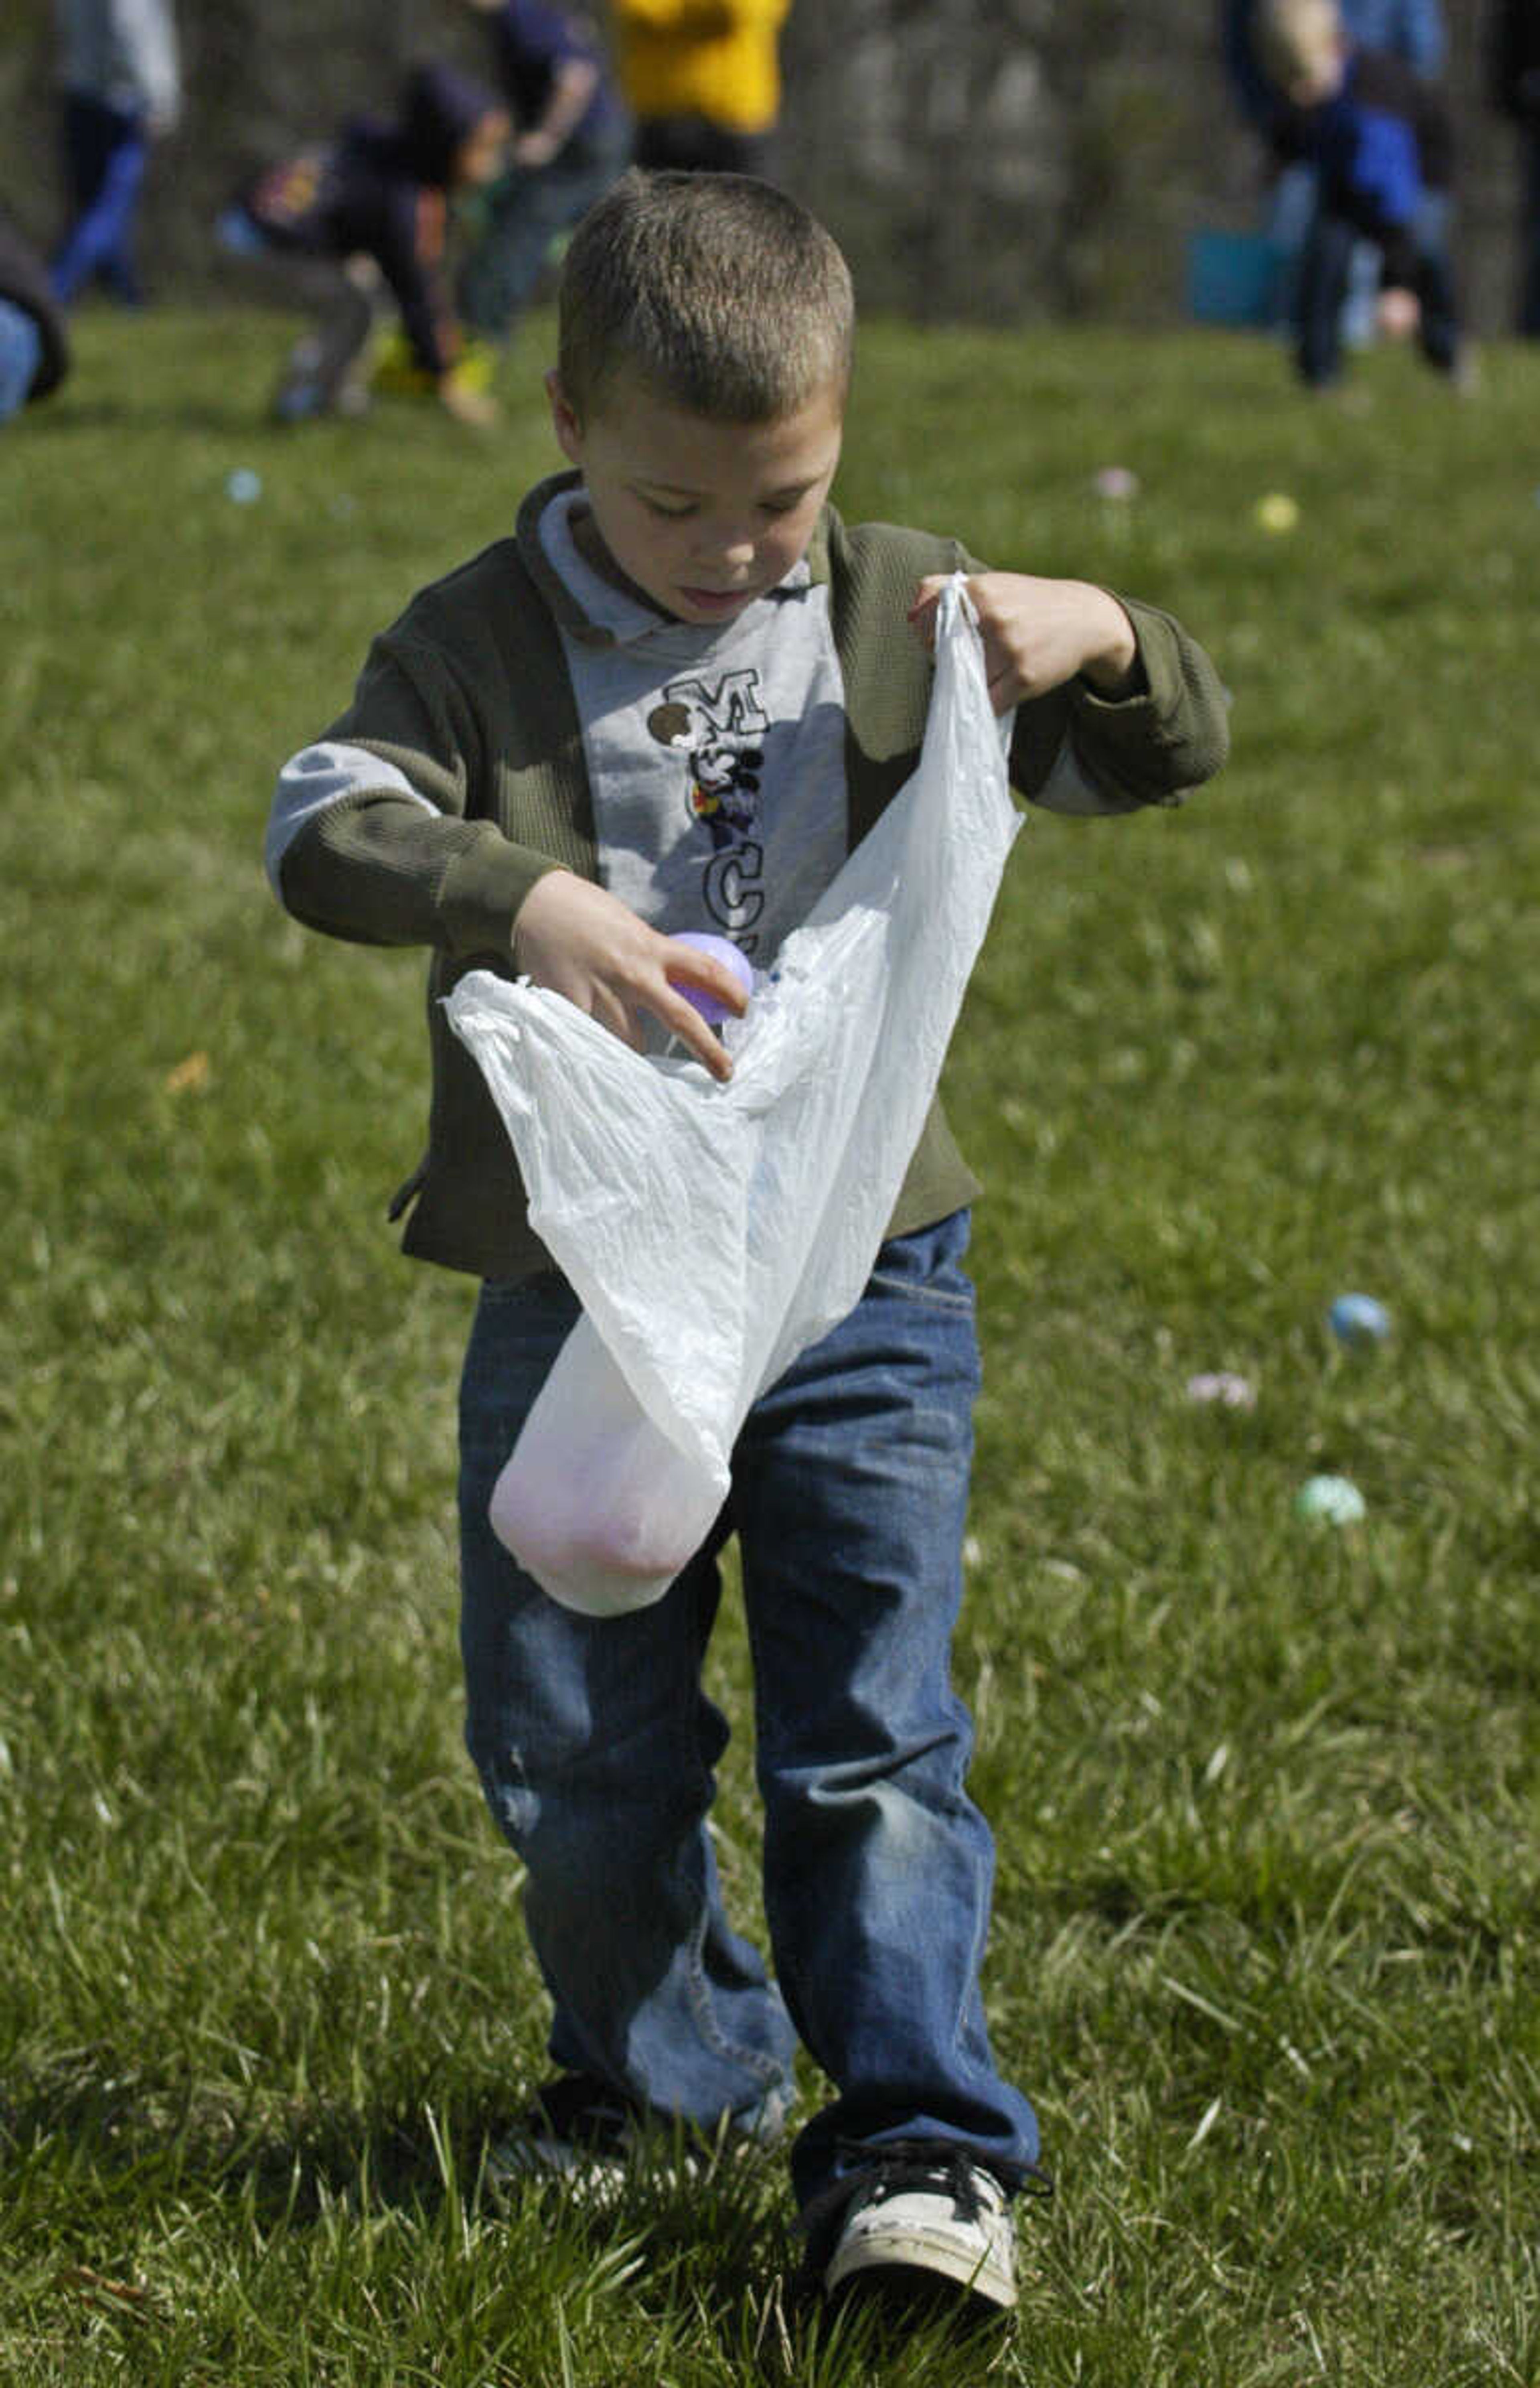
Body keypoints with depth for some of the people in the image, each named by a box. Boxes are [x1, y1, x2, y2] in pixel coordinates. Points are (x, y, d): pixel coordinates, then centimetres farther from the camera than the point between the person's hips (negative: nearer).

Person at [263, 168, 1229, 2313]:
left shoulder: (895, 618, 1)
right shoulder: (485, 641, -5)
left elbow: (1169, 755, 6)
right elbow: (325, 829, -20)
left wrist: (1103, 638, -17)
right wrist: (523, 899, -38)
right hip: (577, 1290, 0)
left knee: (872, 1733, -3)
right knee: (574, 1747, 10)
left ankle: (917, 2140, 1)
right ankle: (671, 2069, 31)